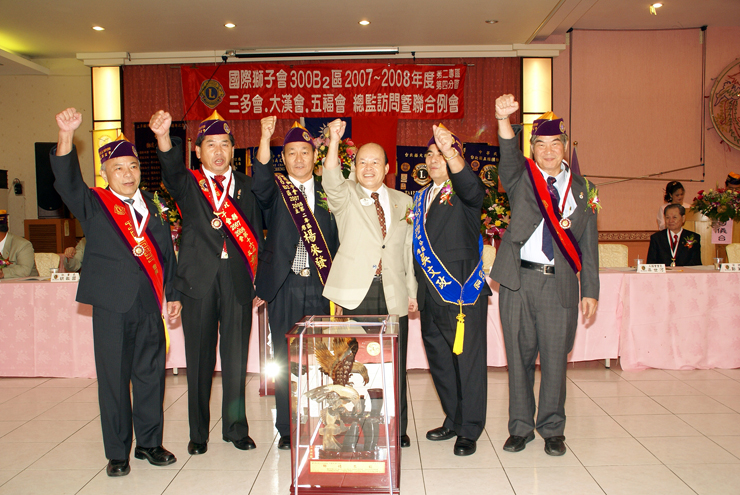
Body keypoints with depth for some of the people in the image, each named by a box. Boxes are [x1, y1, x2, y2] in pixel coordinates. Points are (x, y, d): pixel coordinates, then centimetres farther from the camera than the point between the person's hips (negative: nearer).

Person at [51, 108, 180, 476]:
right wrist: (66, 134, -29)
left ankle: (149, 443, 23)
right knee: (113, 378, 4)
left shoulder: (149, 203, 14)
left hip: (149, 303, 3)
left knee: (151, 374, 9)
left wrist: (173, 293, 15)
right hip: (112, 305, -3)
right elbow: (66, 181, -15)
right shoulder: (93, 205, 4)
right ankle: (117, 452, 16)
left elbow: (165, 250, 17)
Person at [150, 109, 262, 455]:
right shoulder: (187, 183, 6)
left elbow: (256, 235, 10)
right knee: (199, 358, 6)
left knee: (236, 357, 7)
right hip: (198, 279, -1)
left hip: (237, 279, 1)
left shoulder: (244, 185, 11)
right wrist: (163, 137, -39)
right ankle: (198, 432, 20)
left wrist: (259, 282, 4)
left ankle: (236, 427, 22)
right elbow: (171, 169, -18)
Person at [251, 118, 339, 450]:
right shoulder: (274, 191, 6)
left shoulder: (326, 194, 12)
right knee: (285, 358, 4)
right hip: (285, 287, -1)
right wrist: (265, 136, -32)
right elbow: (260, 177, -18)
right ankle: (287, 429, 15)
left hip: (320, 286, 2)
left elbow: (336, 241, 10)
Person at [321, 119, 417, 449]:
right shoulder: (346, 195, 5)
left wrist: (412, 290, 13)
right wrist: (334, 142, -33)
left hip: (394, 293, 3)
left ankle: (397, 430, 21)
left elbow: (408, 249, 17)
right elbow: (331, 181, -19)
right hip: (357, 290, -2)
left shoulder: (402, 201, 15)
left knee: (395, 365, 7)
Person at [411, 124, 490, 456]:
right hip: (431, 293, 7)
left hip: (463, 291, -7)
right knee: (439, 360, 15)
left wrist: (451, 152, -44)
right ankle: (453, 421, 31)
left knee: (468, 361, -1)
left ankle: (469, 431, 12)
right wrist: (414, 287, 13)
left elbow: (472, 188, -28)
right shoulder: (420, 198, 17)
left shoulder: (464, 193, -2)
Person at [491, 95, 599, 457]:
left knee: (555, 358, 5)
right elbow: (508, 156, -16)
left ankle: (552, 429, 23)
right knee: (519, 356, 8)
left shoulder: (581, 190, 11)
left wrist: (590, 290, 7)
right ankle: (520, 427, 23)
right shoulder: (521, 178, 7)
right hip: (518, 280, 0)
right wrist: (504, 120, -34)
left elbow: (588, 245, 11)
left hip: (560, 284, 1)